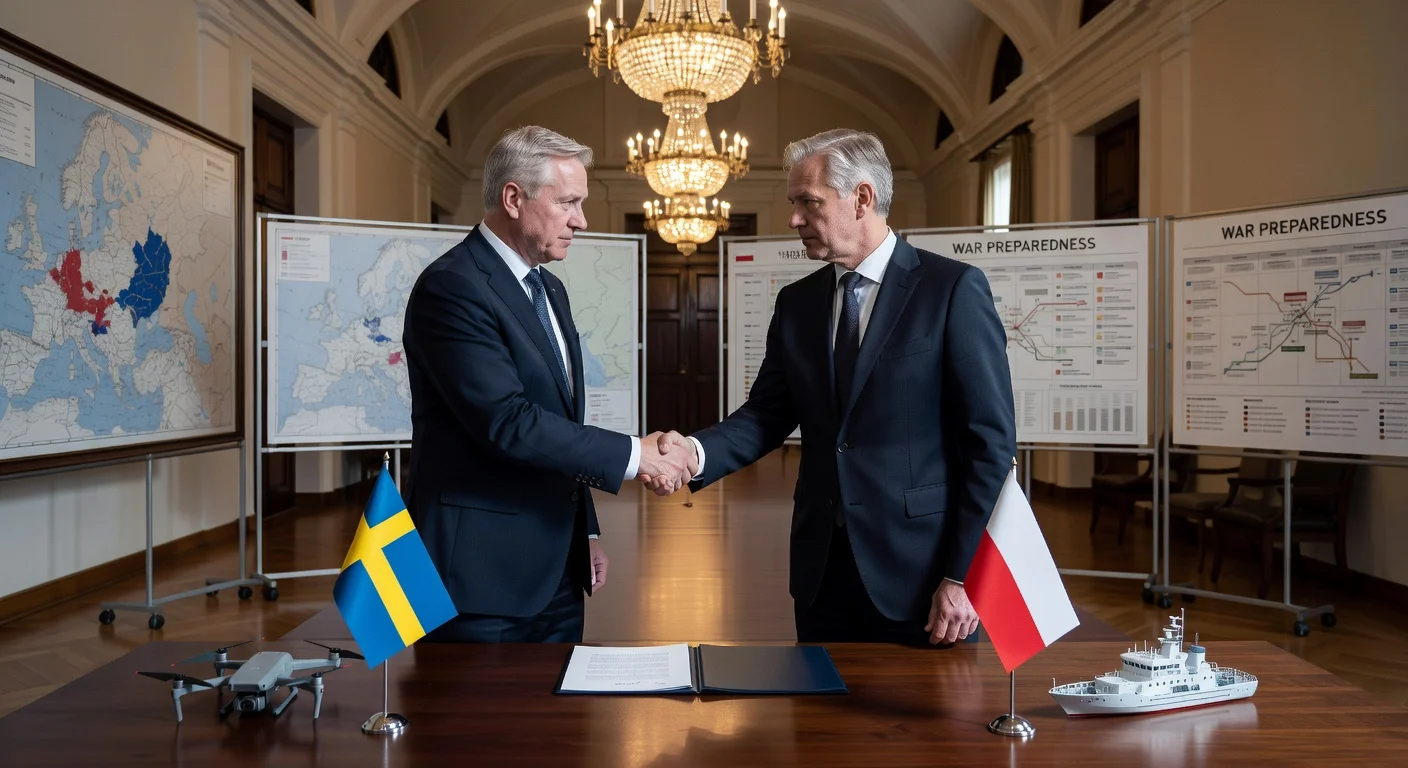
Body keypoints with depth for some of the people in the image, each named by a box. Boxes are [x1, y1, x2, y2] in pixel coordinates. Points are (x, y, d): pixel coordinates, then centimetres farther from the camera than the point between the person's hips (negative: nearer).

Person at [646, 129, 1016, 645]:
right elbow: (768, 413, 7)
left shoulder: (954, 289, -8)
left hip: (920, 571, -4)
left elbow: (990, 441, -9)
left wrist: (962, 576, -12)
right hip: (822, 570, 5)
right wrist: (697, 452, -13)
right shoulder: (796, 302, 8)